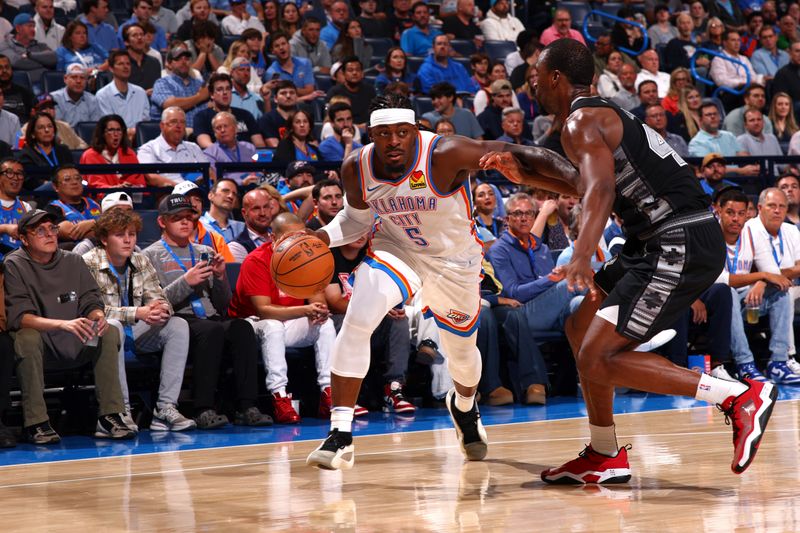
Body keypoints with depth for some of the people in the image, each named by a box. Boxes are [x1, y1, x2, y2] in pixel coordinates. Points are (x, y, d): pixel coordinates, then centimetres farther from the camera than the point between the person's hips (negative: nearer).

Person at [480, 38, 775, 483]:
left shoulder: (581, 121, -9)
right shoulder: (604, 114, 21)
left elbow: (600, 192, -27)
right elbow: (585, 186, 36)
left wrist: (582, 258, -40)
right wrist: (524, 175, 29)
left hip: (681, 245, -10)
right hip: (662, 243, 10)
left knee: (599, 358, -12)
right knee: (581, 331, 18)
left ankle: (742, 397, -13)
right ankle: (606, 457, 22)